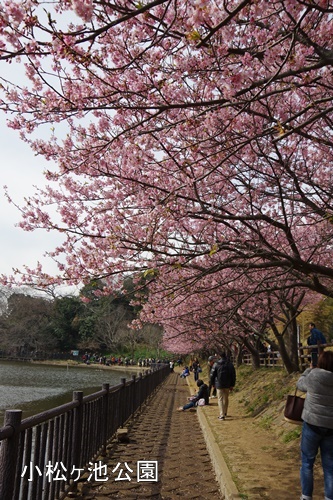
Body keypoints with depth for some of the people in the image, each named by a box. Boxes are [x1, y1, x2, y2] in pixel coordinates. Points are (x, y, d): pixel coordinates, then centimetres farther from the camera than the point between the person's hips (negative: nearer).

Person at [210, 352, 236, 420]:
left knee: (220, 399, -1)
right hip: (227, 385, 3)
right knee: (226, 399, 18)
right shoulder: (230, 365, 0)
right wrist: (232, 385, 6)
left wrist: (213, 383, 11)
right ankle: (225, 413, 30)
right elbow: (233, 376, 1)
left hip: (219, 385, -3)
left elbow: (212, 375, -2)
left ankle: (222, 415, -11)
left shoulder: (216, 365, -5)